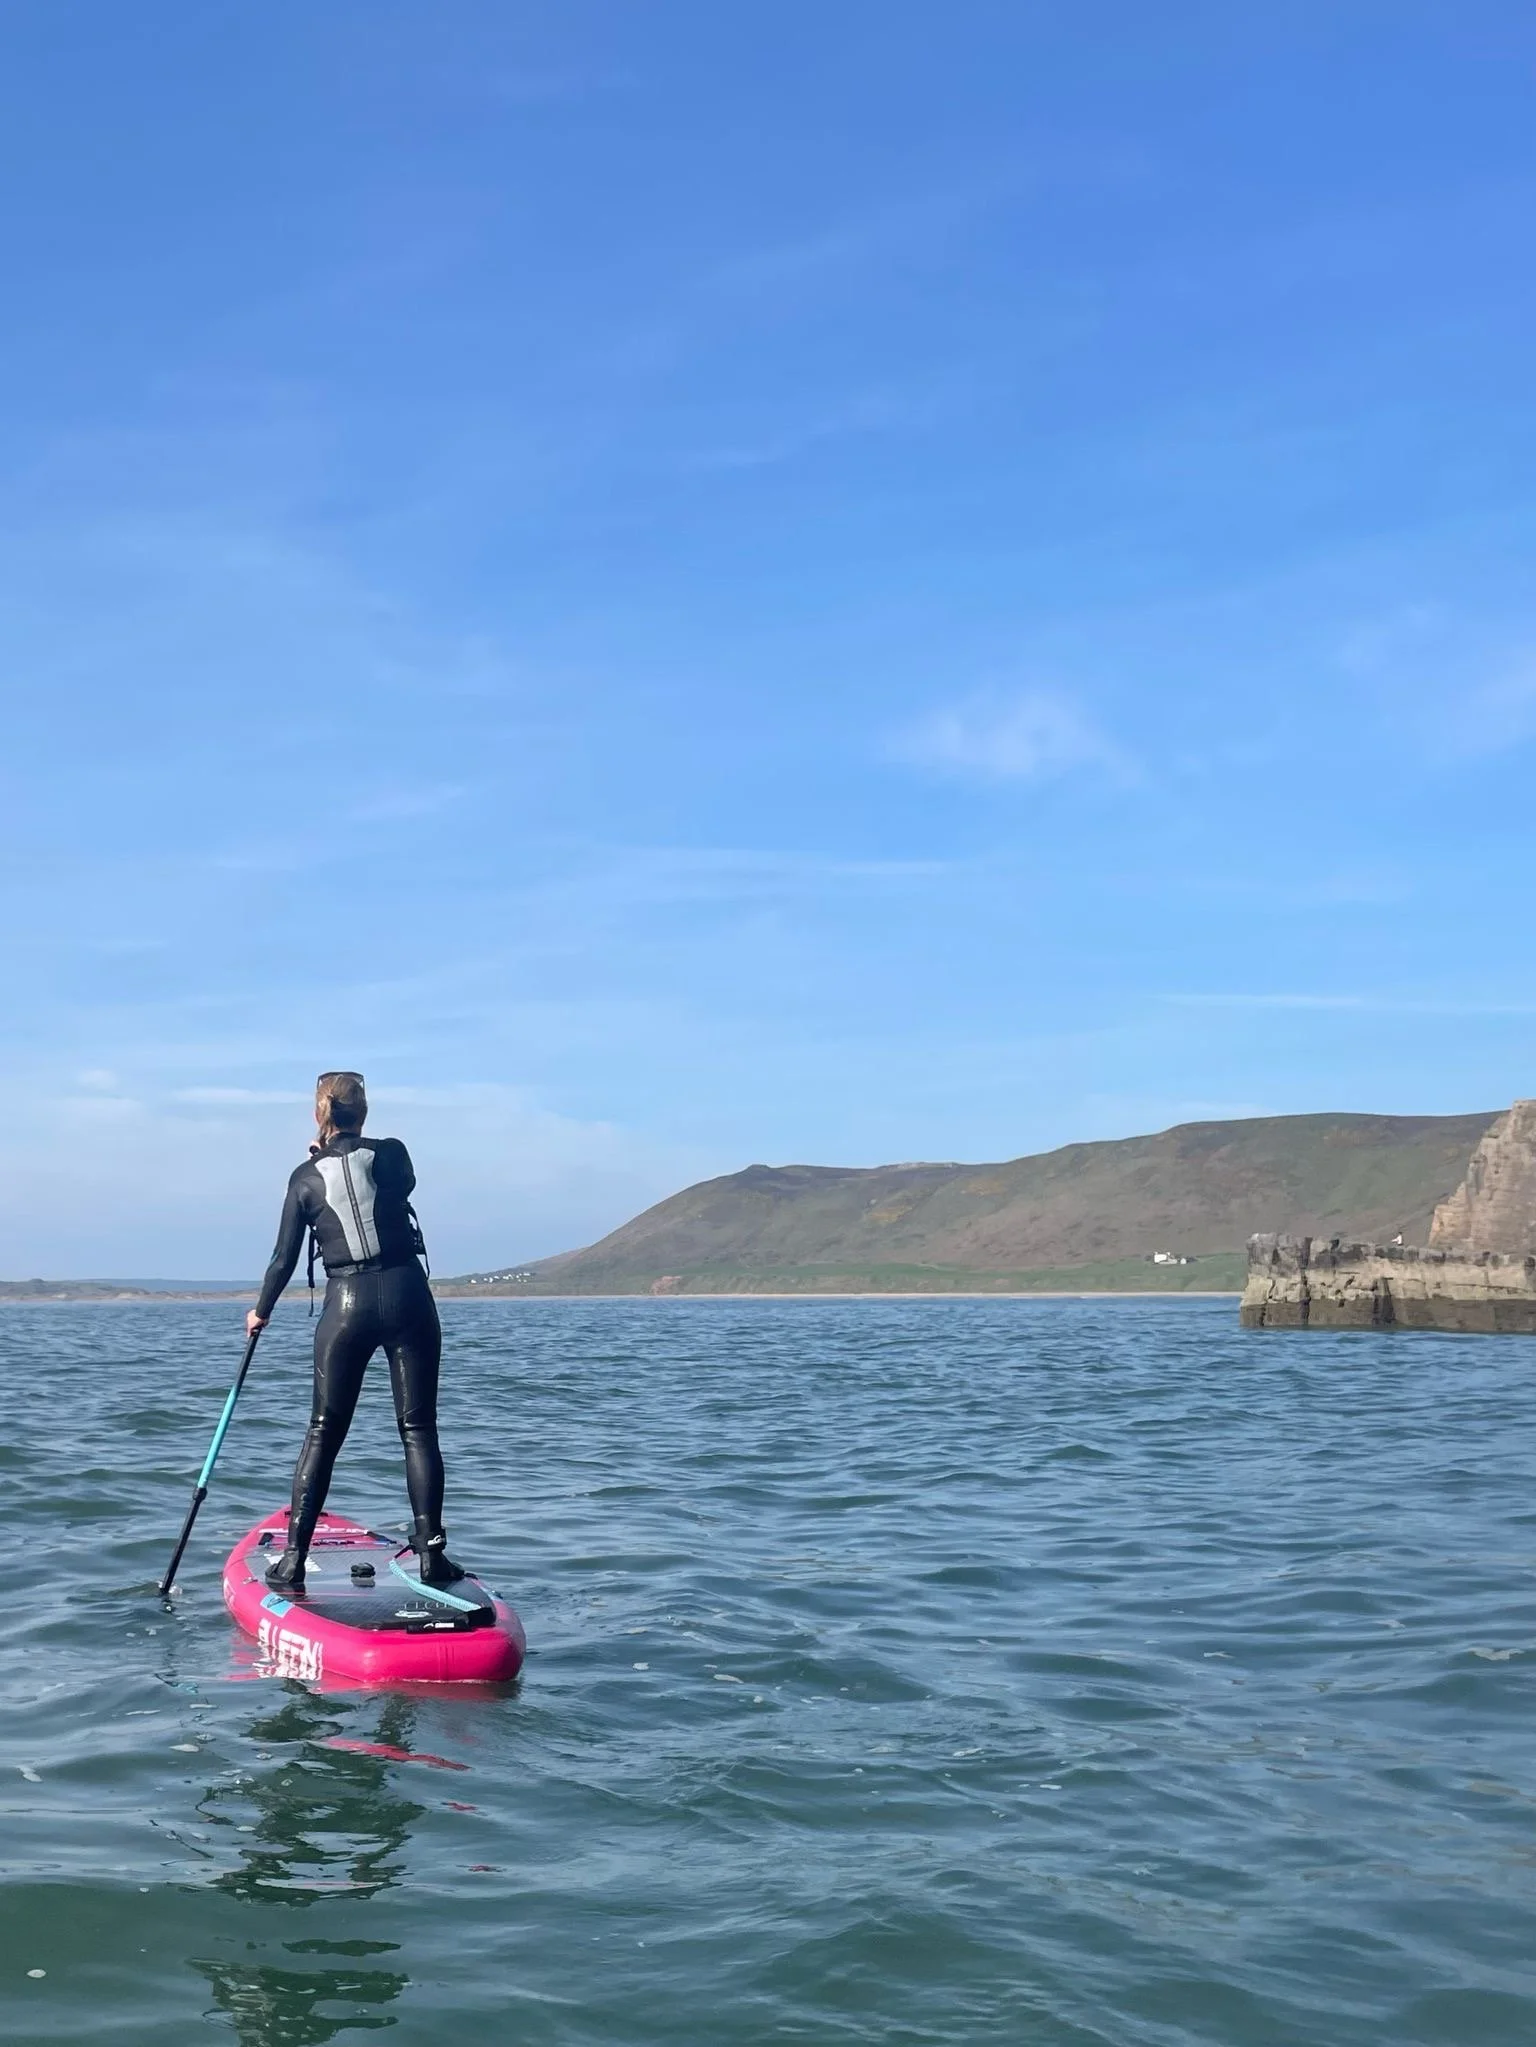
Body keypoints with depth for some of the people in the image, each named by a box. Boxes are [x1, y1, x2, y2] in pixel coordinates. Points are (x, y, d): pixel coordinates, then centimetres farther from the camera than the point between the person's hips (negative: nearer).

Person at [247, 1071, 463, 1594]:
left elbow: (285, 1258, 7)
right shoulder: (393, 1154, 0)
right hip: (407, 1296, 0)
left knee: (323, 1434, 8)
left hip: (346, 1305, 0)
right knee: (418, 1429, 5)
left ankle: (293, 1561, 7)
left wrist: (261, 1312, 22)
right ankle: (431, 1553, 2)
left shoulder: (306, 1177, 2)